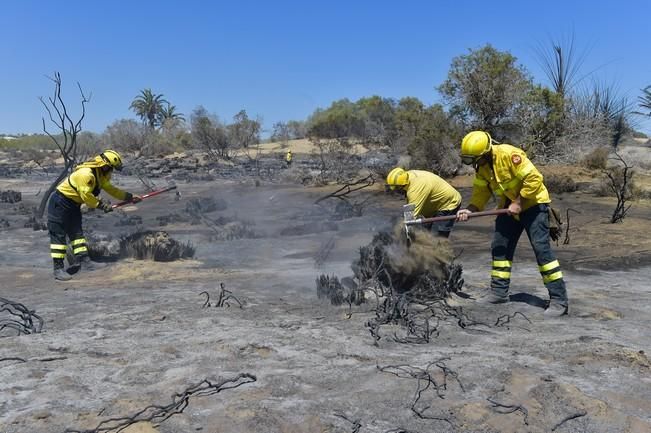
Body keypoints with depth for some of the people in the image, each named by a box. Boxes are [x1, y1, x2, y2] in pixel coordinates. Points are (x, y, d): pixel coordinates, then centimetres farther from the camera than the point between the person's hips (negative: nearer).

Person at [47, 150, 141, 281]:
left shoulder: (100, 175, 3)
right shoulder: (85, 174, -28)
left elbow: (111, 189, 12)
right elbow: (86, 196, -29)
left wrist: (129, 196, 8)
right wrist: (102, 205, -21)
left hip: (73, 205, 10)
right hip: (60, 203, -10)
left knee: (77, 232, 8)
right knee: (58, 235, -7)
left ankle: (84, 260, 9)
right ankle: (58, 269, -6)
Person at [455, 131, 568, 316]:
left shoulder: (509, 154, -27)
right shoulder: (481, 166, -3)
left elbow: (534, 178, -28)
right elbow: (481, 191, 1)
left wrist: (519, 203, -24)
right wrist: (469, 210, -15)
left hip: (532, 204, -8)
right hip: (509, 207, 8)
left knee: (541, 248, -13)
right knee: (499, 246, 8)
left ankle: (559, 300, -9)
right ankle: (499, 292, 19)